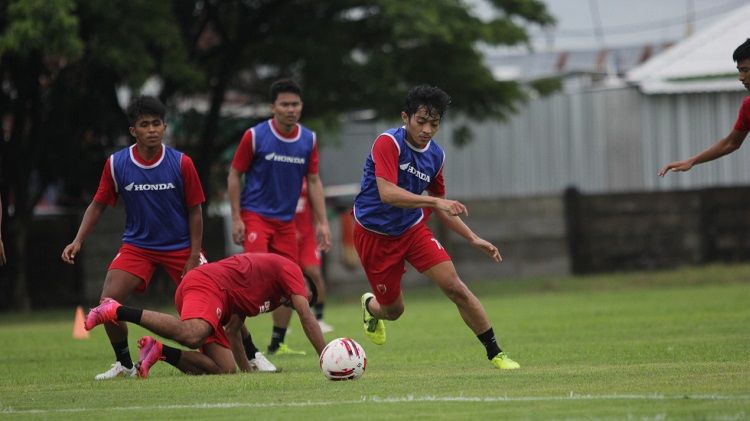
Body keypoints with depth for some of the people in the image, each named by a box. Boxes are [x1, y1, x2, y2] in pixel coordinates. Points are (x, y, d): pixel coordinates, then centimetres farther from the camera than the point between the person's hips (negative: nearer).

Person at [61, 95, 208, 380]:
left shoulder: (181, 163, -11)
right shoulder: (116, 164, -8)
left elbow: (194, 211, -5)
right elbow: (98, 205, 3)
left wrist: (194, 256, -10)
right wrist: (78, 241, -9)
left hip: (180, 246, -1)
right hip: (137, 246, 1)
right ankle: (125, 365, 6)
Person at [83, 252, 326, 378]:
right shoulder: (289, 270, 12)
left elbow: (231, 330, 35)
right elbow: (306, 317, 0)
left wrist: (247, 370, 33)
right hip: (206, 284, -9)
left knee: (225, 370, -4)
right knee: (192, 335, -38)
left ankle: (159, 351, -8)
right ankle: (118, 311, -31)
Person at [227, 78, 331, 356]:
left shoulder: (309, 140, 3)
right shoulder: (255, 136, -9)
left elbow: (314, 181, 10)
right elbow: (234, 175, -3)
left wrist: (322, 223, 5)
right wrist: (236, 218, -8)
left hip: (286, 220, 5)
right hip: (255, 215, -5)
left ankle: (277, 343, 18)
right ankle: (241, 342, -15)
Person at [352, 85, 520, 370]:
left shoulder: (435, 155, 0)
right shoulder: (388, 143, -21)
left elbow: (440, 206, 14)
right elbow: (387, 193, -32)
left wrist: (473, 239, 8)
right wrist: (436, 201, -38)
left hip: (413, 229, 5)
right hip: (375, 236, -4)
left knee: (455, 287, -12)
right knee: (393, 309, 5)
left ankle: (495, 354, -3)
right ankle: (370, 307, 44)